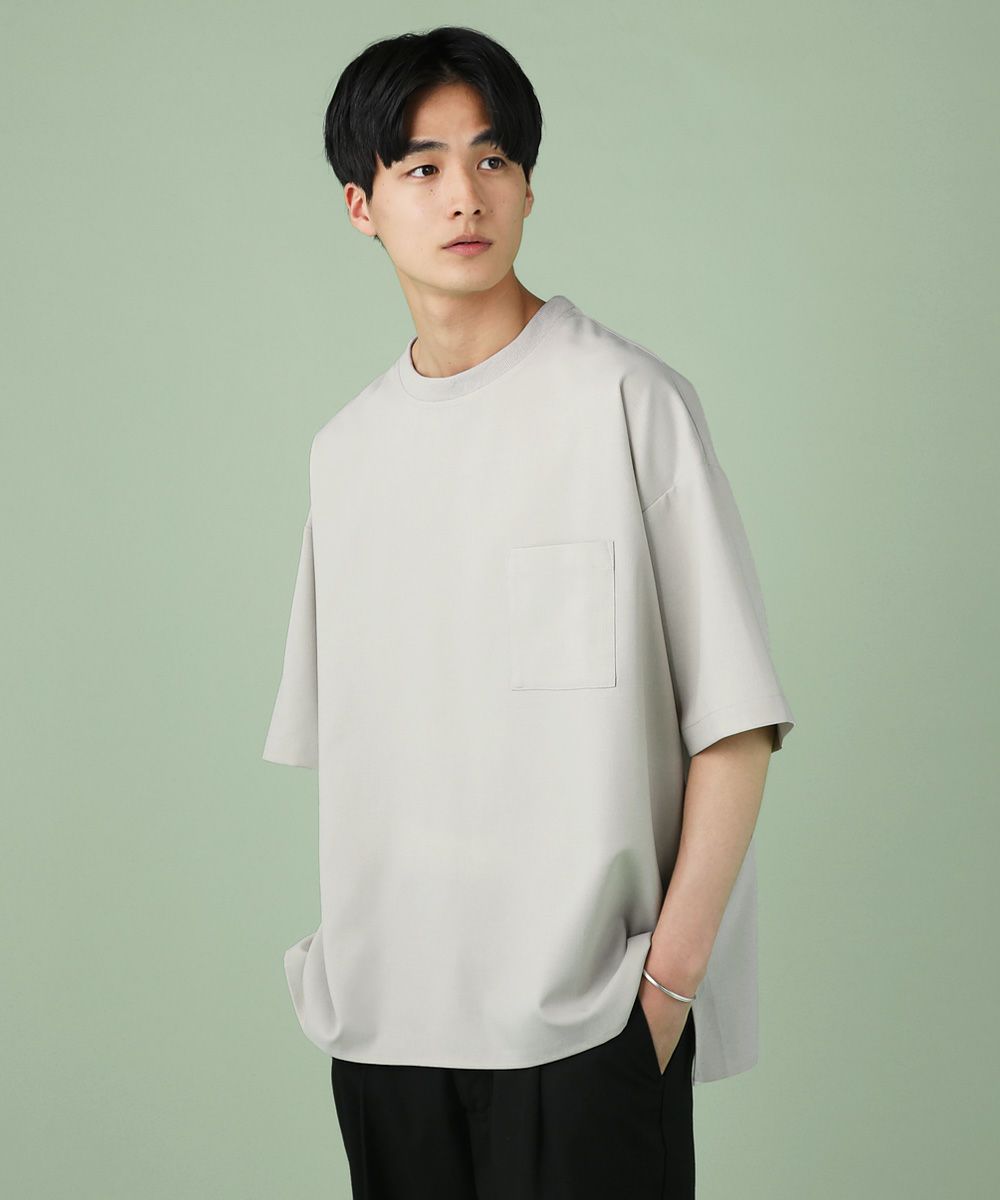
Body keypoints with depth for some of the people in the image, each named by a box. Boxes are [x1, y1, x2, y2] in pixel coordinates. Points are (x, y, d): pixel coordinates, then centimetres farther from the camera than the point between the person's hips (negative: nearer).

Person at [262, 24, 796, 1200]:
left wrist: (670, 977, -11)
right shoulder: (346, 445, 10)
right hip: (385, 1014, 5)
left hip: (584, 1011, -4)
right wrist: (343, 951, 6)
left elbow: (736, 720, -8)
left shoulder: (626, 400, -6)